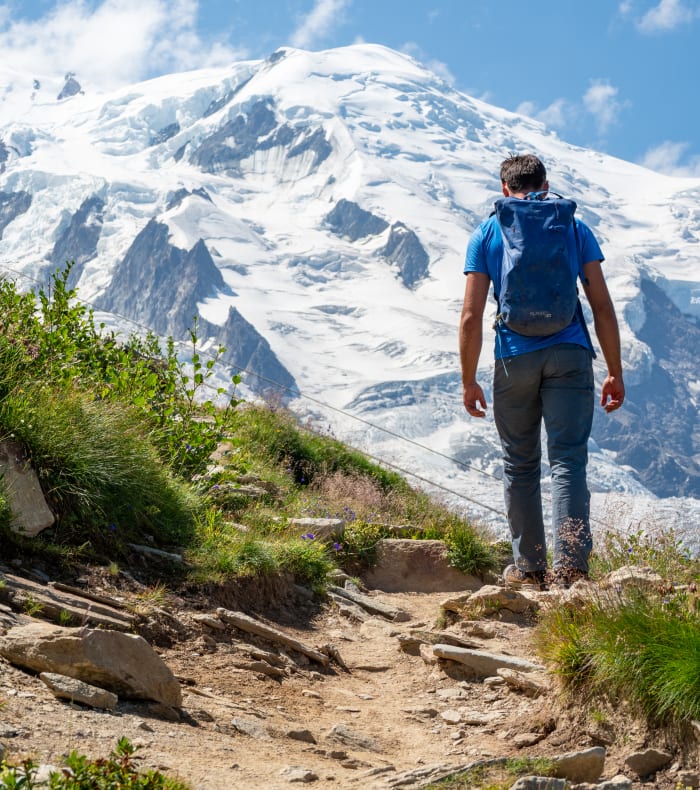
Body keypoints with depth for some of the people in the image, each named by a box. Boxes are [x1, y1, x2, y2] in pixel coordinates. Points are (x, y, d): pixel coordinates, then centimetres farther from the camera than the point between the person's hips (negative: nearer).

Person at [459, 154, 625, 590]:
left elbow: (471, 318, 0)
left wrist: (468, 381, 7)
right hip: (570, 356, 0)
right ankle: (571, 562, -17)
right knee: (568, 459, -3)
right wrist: (616, 372, 10)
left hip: (515, 358, 0)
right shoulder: (574, 228, 8)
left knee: (520, 464, 12)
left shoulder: (486, 234, 6)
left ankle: (529, 567, 17)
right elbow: (603, 308, 4)